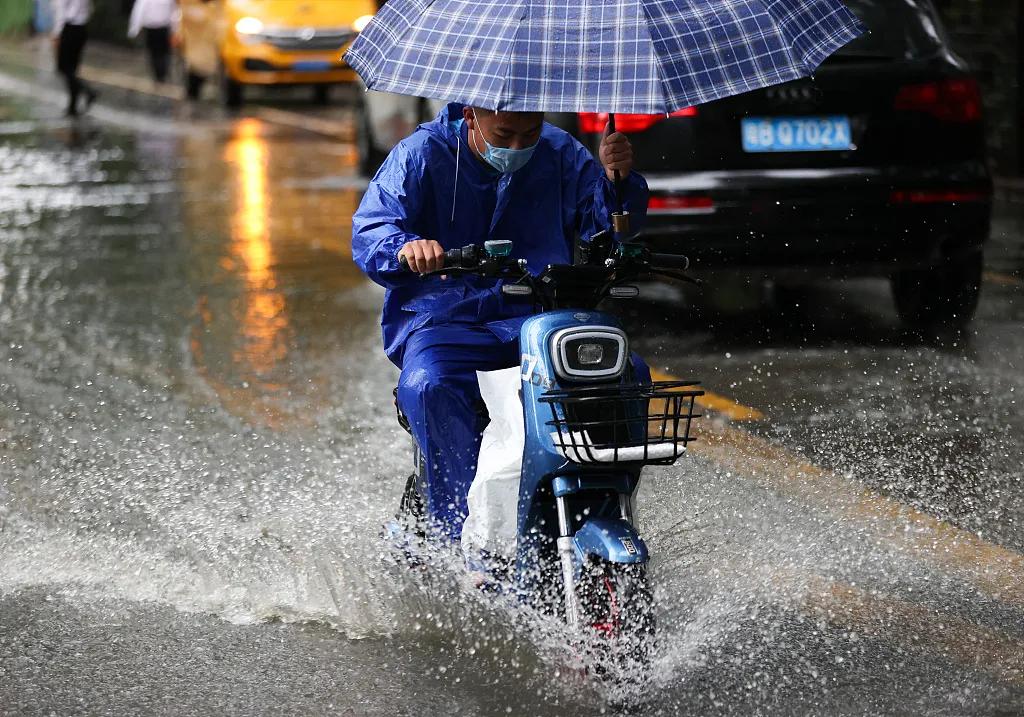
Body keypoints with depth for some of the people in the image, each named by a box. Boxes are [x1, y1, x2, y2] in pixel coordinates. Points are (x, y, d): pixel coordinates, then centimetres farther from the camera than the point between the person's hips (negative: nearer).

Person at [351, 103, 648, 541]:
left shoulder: (560, 154, 9)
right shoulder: (422, 155, -1)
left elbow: (605, 226, 8)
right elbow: (369, 230, -10)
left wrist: (617, 179, -13)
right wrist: (406, 247, -34)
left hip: (541, 315, 3)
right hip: (444, 318, -2)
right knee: (429, 388, -35)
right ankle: (466, 531, -33)